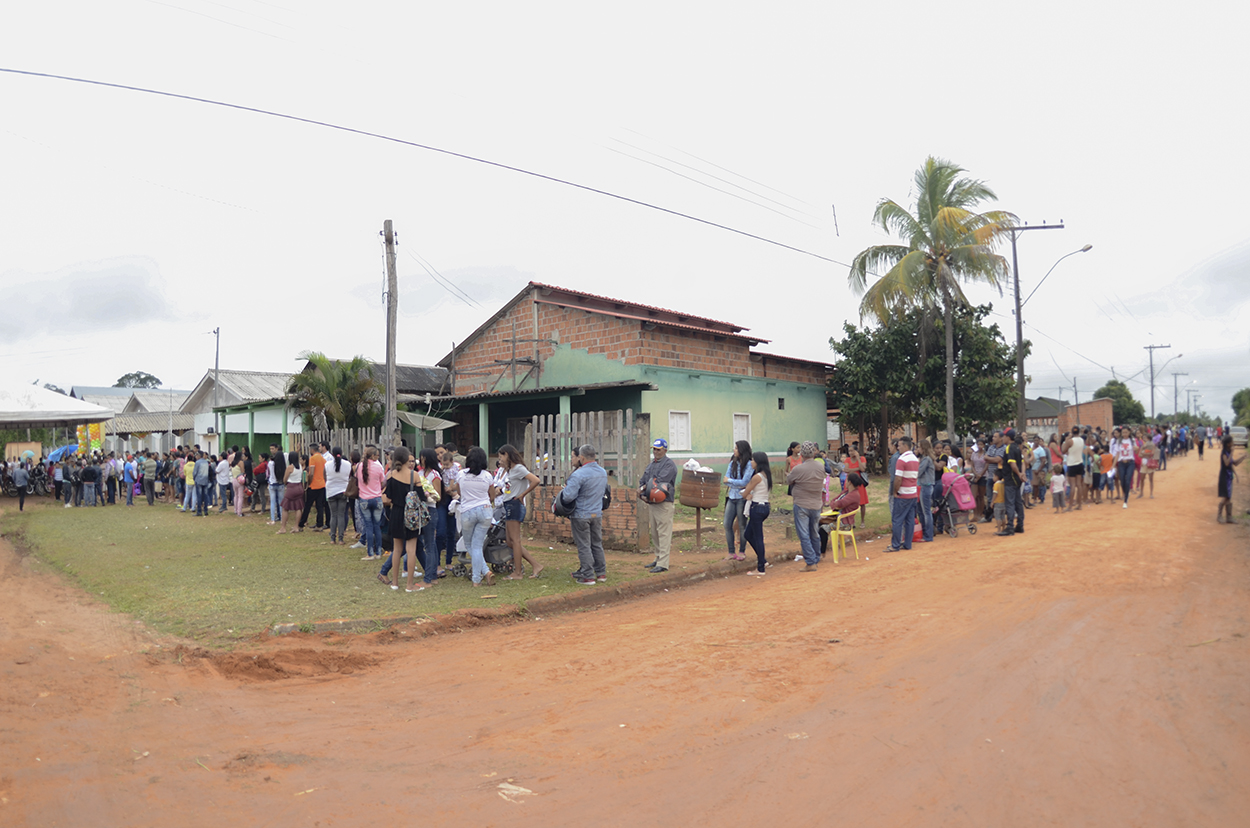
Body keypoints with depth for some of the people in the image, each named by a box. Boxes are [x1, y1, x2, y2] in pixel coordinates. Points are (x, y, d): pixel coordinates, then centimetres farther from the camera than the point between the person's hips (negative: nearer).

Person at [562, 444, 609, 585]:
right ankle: (601, 573, 22)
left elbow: (568, 496, -24)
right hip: (597, 514, 7)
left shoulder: (578, 475, -21)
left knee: (584, 546, 2)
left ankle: (588, 576, 5)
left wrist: (565, 489, -4)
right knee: (597, 544, 16)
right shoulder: (603, 472, 4)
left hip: (581, 515, -7)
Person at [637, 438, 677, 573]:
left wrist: (644, 488, -9)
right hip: (651, 503, 9)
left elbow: (659, 481, -19)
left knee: (663, 534, -8)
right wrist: (642, 495, -4)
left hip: (664, 504, -9)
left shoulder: (669, 464, -8)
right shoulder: (651, 465, 18)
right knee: (654, 534, 15)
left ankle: (663, 564, -8)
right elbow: (642, 481, 14)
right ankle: (658, 559, 25)